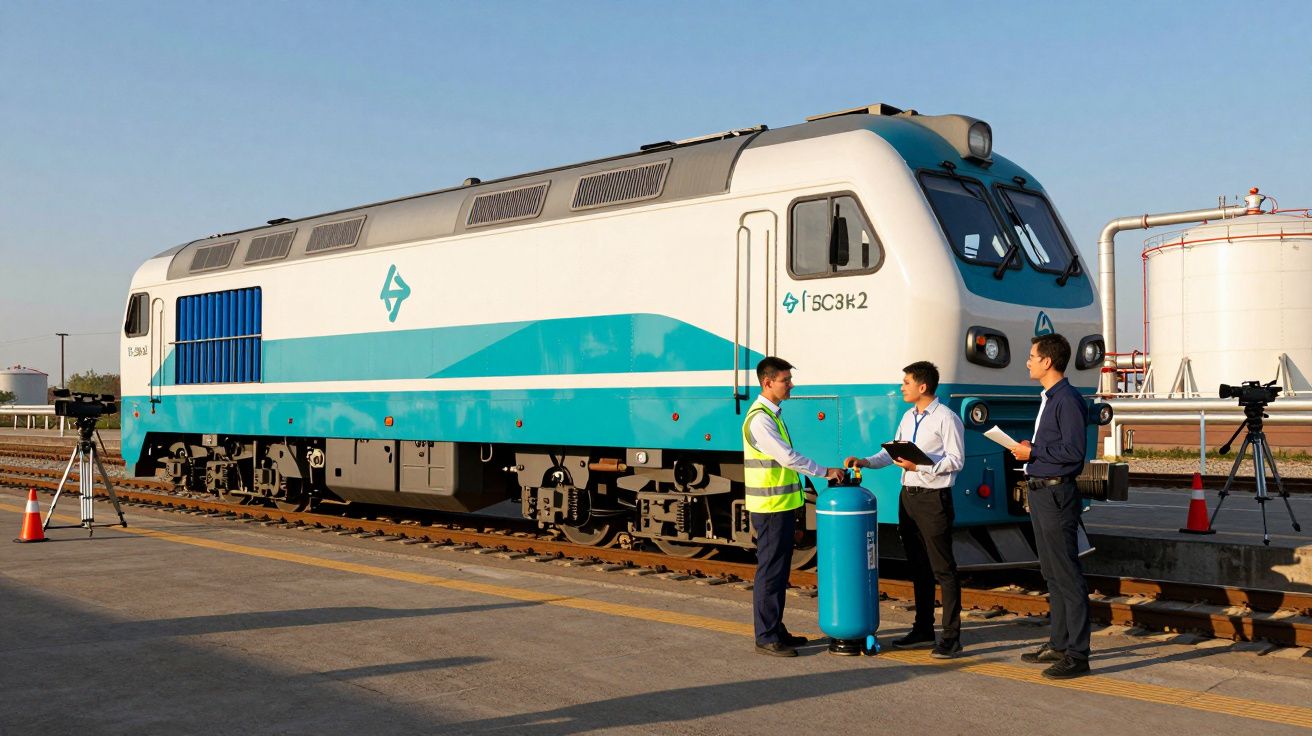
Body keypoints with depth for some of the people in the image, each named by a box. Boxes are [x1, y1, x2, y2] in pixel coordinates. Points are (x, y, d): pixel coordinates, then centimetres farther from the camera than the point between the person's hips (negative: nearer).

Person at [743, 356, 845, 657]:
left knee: (779, 571, 15)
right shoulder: (759, 418, -17)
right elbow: (788, 457, -23)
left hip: (783, 505, 10)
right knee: (770, 572, -3)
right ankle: (766, 638, 3)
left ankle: (776, 630, 23)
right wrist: (825, 472, -17)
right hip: (770, 507, -10)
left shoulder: (773, 414, 15)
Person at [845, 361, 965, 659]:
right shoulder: (908, 417, 14)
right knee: (918, 567, 15)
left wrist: (919, 466, -19)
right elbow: (892, 452, 17)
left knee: (942, 569, -4)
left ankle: (951, 636, 1)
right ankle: (923, 630, 26)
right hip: (908, 497, 8)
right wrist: (866, 461, 3)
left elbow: (956, 460, -13)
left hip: (933, 498, -8)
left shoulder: (946, 419, -10)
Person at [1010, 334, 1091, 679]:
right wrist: (1027, 449, 6)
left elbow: (1074, 450, -22)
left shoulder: (1068, 400, -15)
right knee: (1052, 573, 16)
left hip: (1057, 495, -10)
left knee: (1068, 576, -7)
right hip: (1041, 492, 11)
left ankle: (1077, 654, -3)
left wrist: (1033, 452, -15)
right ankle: (1058, 644, 25)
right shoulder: (1049, 399, 16)